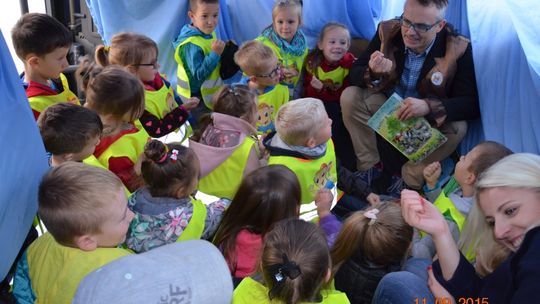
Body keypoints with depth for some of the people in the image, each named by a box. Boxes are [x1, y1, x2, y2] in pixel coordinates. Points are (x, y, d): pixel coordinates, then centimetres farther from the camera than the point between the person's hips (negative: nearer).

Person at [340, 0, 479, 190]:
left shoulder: (458, 50, -21)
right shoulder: (388, 31, -15)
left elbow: (472, 104, -24)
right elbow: (354, 73, -10)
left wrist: (429, 106, -43)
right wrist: (373, 72, -36)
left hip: (430, 119, -2)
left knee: (457, 128, -30)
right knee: (350, 96, -21)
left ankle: (409, 182, -8)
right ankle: (368, 168, -6)